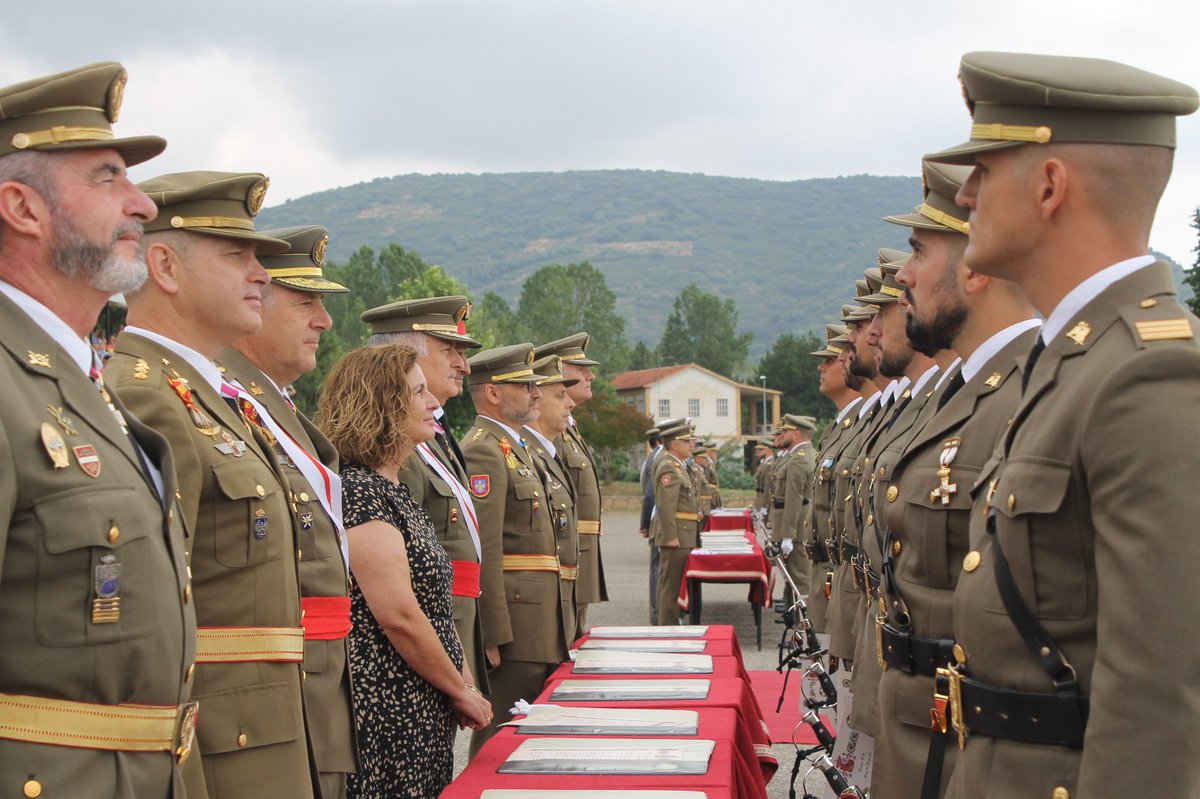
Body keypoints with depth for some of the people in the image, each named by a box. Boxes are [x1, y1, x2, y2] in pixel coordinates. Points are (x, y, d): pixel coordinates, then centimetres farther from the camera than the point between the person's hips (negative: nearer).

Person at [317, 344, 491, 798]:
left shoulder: (396, 492, 14)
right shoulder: (357, 491, -16)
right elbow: (399, 616, -20)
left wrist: (464, 685, 6)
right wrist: (461, 691, -10)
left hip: (425, 715, 9)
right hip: (387, 719, -9)